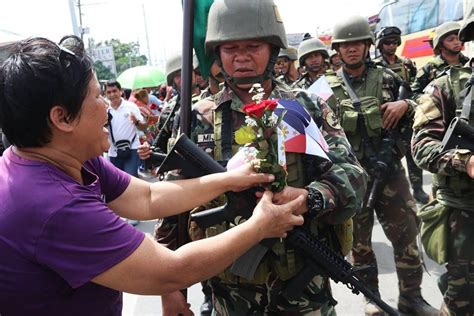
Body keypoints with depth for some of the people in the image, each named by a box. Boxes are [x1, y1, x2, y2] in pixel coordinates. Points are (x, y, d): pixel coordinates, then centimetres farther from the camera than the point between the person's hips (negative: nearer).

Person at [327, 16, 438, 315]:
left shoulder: (387, 79, 6)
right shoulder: (327, 88, 0)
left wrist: (406, 105, -8)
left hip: (389, 169, 2)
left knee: (406, 233, 7)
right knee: (359, 240, 10)